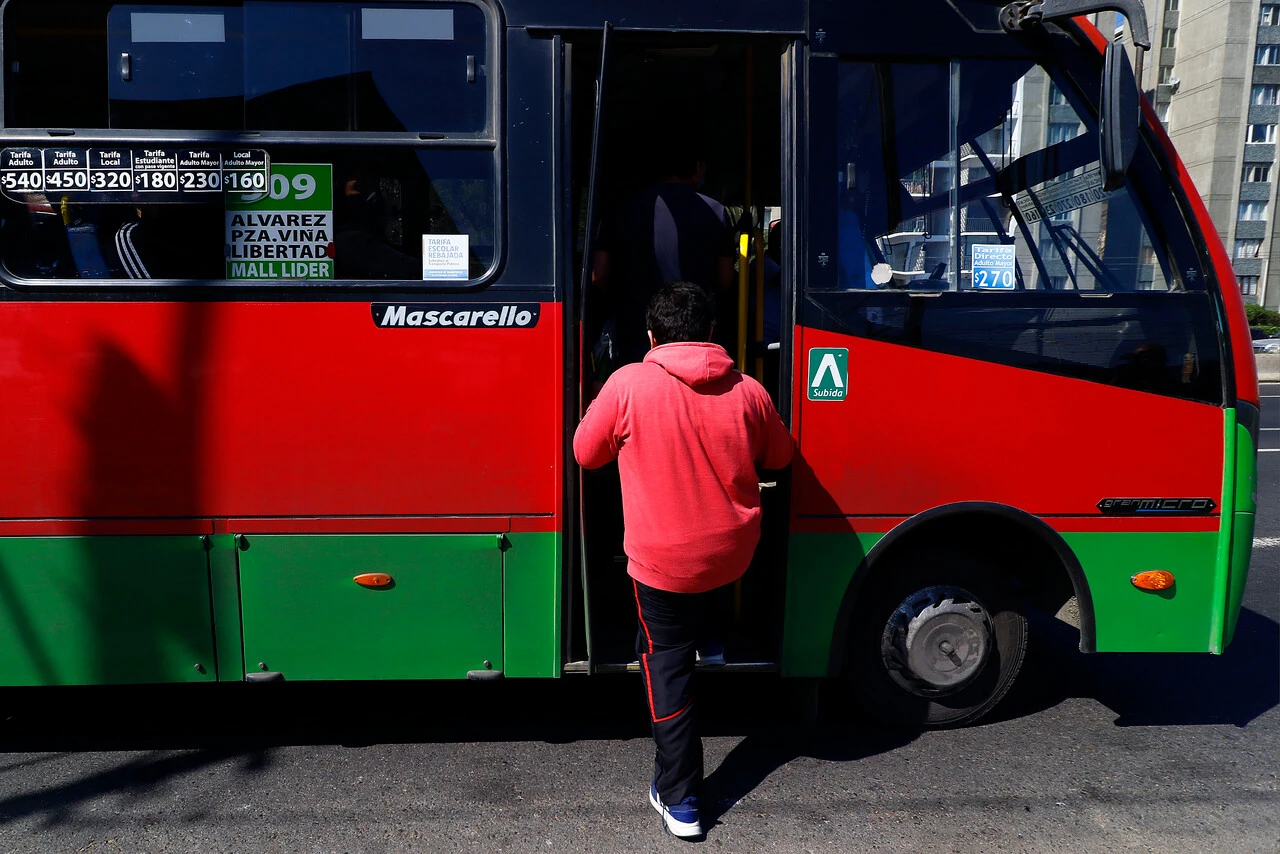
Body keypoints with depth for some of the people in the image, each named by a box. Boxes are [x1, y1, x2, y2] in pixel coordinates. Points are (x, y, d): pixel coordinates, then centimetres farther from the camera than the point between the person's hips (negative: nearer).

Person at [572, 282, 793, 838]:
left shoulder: (628, 384, -15)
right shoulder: (748, 391, -7)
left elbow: (587, 454, -2)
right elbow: (778, 457, 10)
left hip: (662, 562, -3)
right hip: (733, 556, 3)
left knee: (667, 663, 11)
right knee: (682, 633, 30)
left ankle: (680, 801, 16)